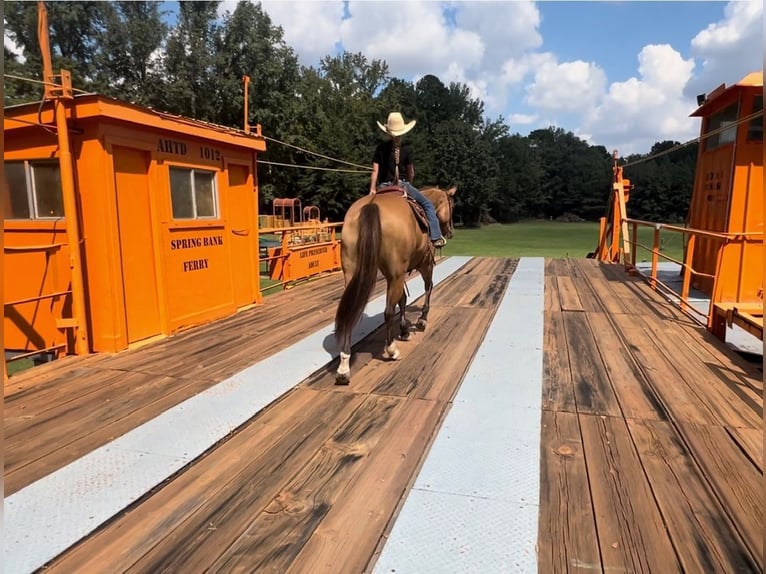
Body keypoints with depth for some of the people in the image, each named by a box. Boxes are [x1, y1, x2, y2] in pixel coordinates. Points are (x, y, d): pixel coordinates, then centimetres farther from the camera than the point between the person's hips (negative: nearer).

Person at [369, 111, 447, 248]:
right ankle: (435, 237, 3)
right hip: (403, 184, -3)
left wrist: (372, 189, 4)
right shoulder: (405, 149, -5)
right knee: (427, 205, 10)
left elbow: (375, 170, 0)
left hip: (383, 186, 3)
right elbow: (411, 172, 1)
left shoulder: (380, 148, 2)